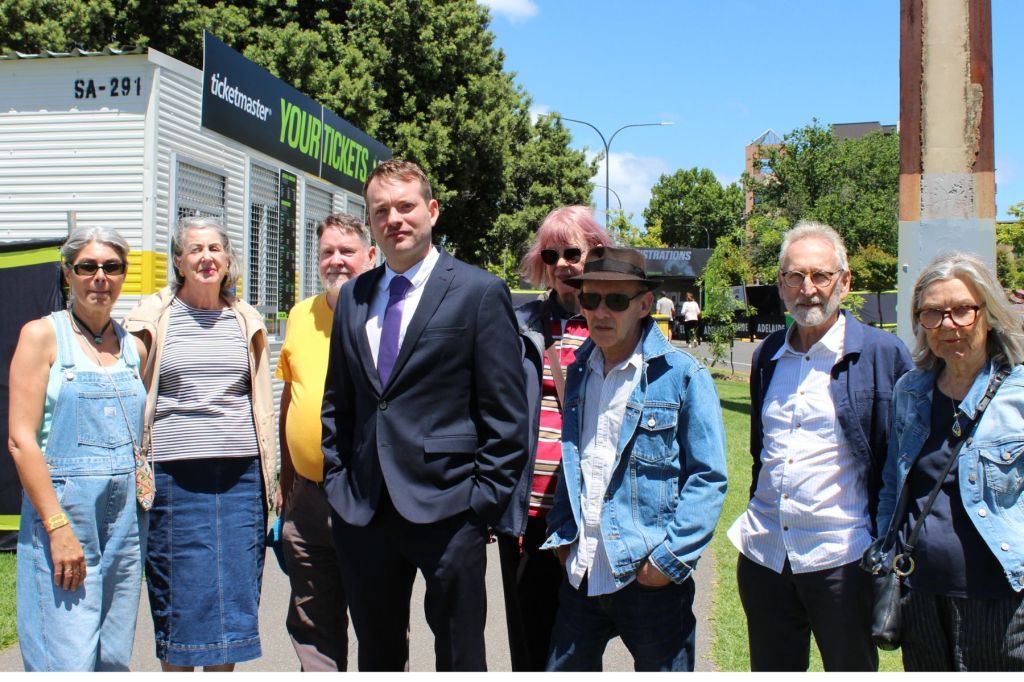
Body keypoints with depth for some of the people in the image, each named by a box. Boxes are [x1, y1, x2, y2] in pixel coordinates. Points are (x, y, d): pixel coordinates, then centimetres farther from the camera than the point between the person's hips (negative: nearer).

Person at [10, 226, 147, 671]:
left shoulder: (133, 348, 13)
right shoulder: (43, 335, -1)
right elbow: (21, 440, -9)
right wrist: (58, 527, -16)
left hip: (127, 519, 5)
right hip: (63, 511, -5)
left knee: (114, 660, 10)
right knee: (68, 664, -5)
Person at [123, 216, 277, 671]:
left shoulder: (246, 320, 11)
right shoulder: (153, 317, 3)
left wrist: (269, 475, 12)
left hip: (240, 476, 3)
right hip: (175, 477, -2)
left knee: (233, 591, 7)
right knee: (179, 596, 4)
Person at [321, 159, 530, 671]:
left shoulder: (480, 293, -5)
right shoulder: (353, 297, 11)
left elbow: (505, 413, -7)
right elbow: (337, 402, 16)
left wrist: (484, 500, -11)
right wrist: (337, 482, 8)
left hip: (447, 509, -5)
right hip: (362, 511, 5)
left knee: (459, 656, 8)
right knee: (376, 655, 18)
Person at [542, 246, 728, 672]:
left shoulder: (682, 376, -9)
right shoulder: (579, 372, 8)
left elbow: (708, 477, -9)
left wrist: (672, 557, -14)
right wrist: (561, 533, 8)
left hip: (650, 576, -5)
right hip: (581, 573, 5)